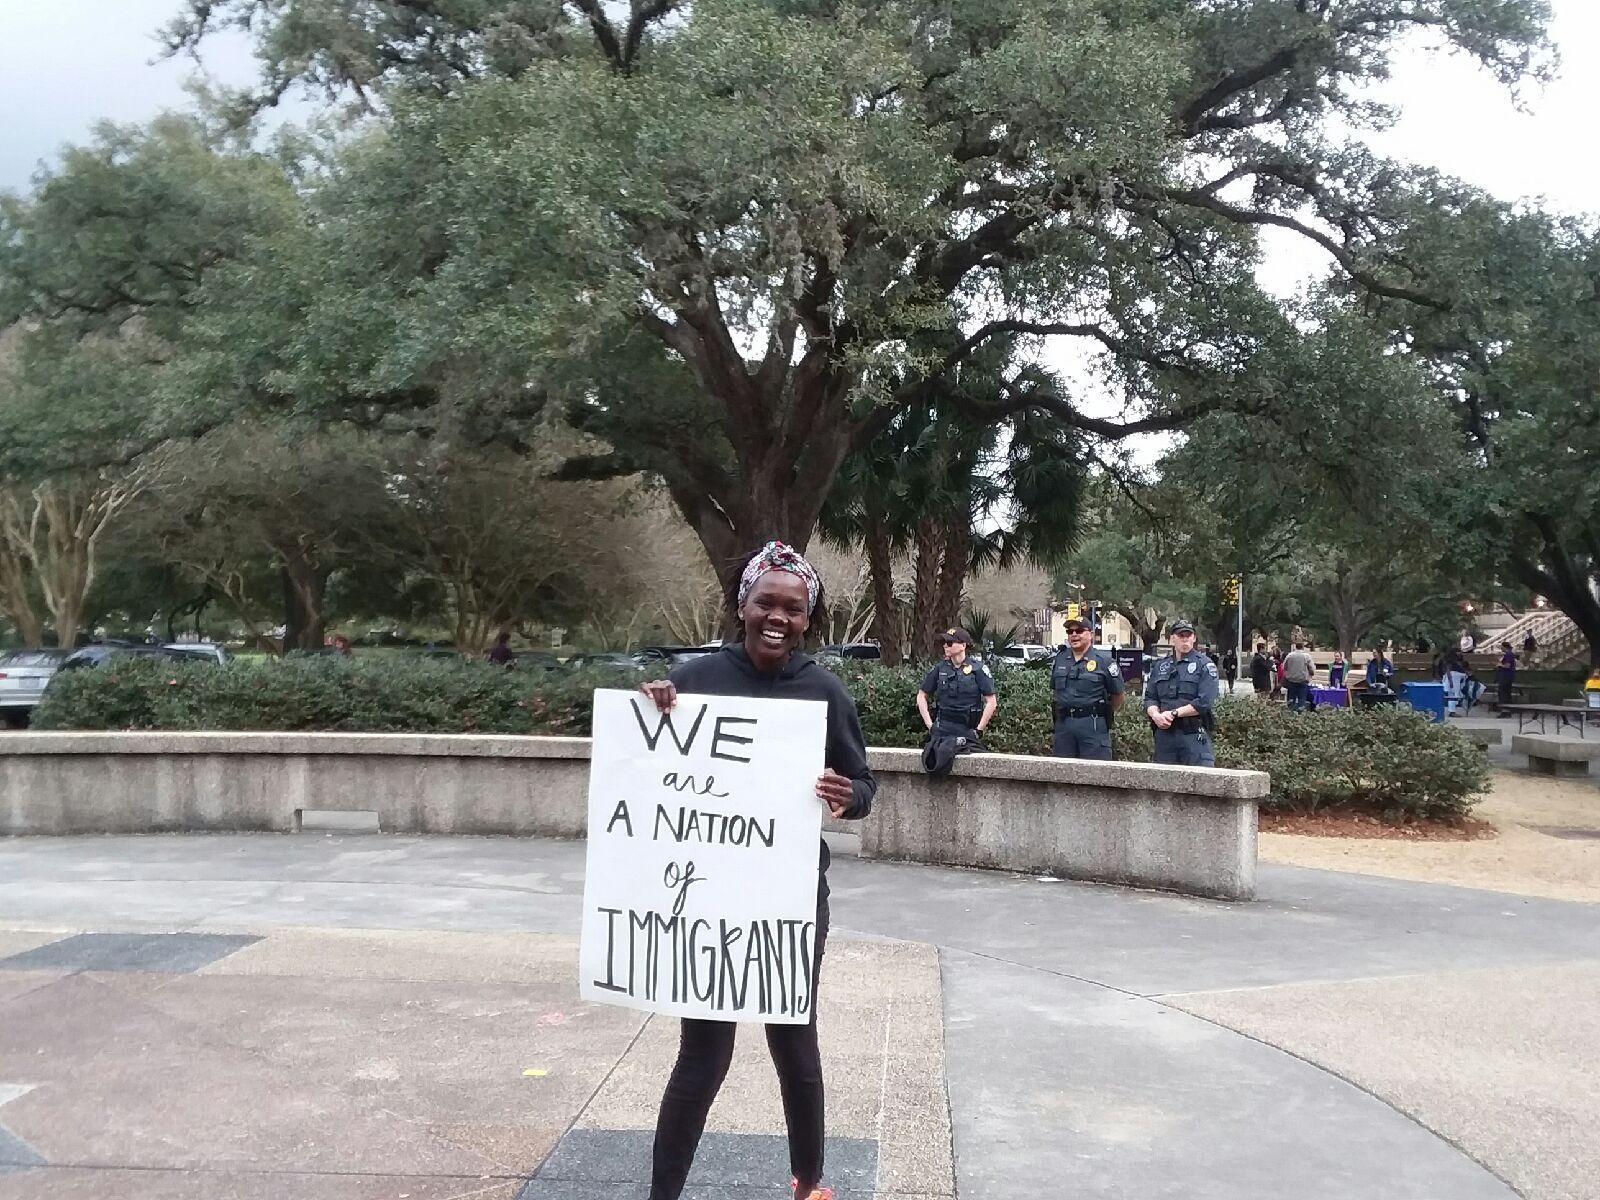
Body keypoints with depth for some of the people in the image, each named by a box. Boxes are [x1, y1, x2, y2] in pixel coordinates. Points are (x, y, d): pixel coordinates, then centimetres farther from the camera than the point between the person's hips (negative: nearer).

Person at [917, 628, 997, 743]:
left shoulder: (977, 669, -4)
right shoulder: (940, 669, 6)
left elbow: (991, 702, -5)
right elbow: (922, 696, 15)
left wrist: (979, 730, -7)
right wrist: (929, 724, 6)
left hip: (967, 731, -3)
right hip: (942, 730, 3)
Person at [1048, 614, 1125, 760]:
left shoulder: (1104, 661, -3)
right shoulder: (1059, 659, 12)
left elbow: (1119, 695, 3)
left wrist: (1105, 713, 7)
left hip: (1093, 726, -5)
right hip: (1063, 724, 5)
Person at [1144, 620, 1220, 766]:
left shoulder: (1204, 665, 1)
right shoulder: (1160, 667, 17)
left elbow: (1205, 702, -10)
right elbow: (1149, 698, 12)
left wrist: (1174, 713, -13)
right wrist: (1155, 715, -10)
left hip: (1194, 736, -4)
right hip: (1164, 735, 5)